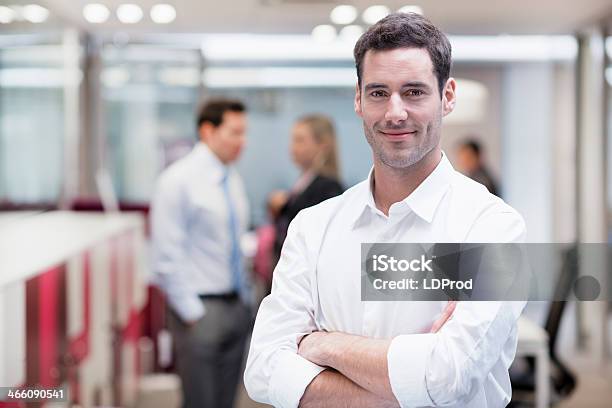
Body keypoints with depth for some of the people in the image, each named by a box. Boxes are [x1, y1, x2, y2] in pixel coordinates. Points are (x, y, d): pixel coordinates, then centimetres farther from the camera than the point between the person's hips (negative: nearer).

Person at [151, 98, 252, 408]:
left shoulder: (233, 181, 10)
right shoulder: (178, 180, -11)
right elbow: (167, 258, -14)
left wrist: (243, 298, 13)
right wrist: (192, 314, -15)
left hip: (236, 305, 7)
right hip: (201, 308, -7)